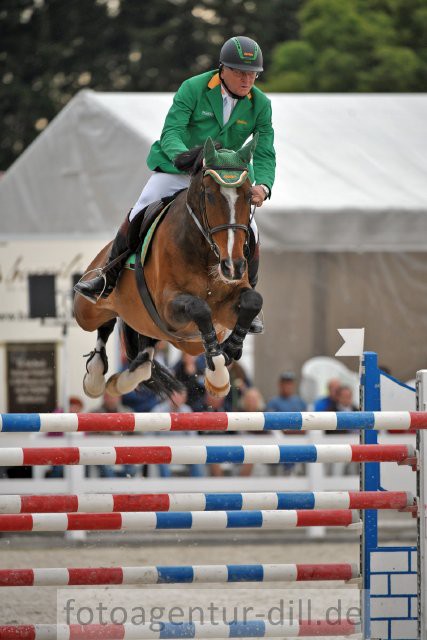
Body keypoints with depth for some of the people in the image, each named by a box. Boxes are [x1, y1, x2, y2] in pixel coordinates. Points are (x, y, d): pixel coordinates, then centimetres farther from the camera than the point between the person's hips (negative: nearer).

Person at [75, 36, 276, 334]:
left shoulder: (261, 105, -9)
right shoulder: (193, 89, -17)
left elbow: (265, 153, -12)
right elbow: (171, 133, -23)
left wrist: (263, 186, -34)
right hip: (176, 170, -2)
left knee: (250, 233, -13)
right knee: (138, 216, -19)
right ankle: (108, 278, -5)